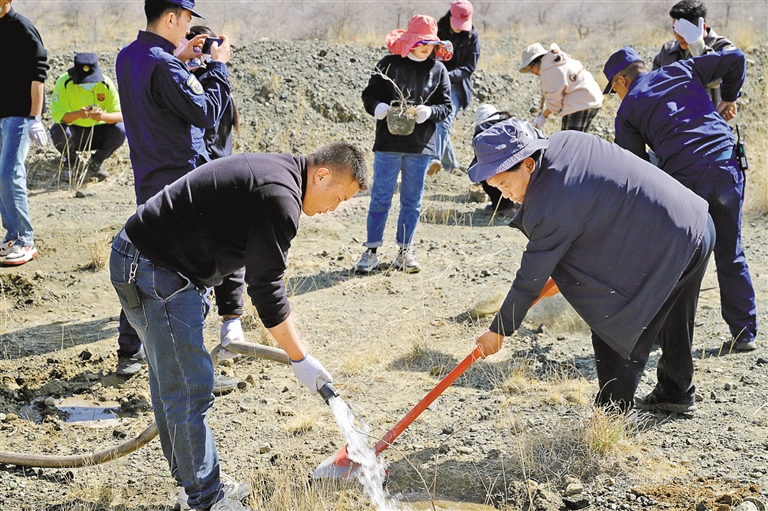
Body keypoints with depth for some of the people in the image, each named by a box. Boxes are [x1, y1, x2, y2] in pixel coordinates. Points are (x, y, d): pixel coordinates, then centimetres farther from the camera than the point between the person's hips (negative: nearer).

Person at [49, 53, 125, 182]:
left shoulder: (105, 83, -14)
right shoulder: (64, 83, -18)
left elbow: (119, 115, -16)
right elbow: (57, 114, -23)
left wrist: (104, 116, -39)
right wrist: (77, 114, -43)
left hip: (97, 132, 1)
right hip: (73, 132, -1)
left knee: (119, 131, -27)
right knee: (57, 131, -34)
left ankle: (95, 163, 1)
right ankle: (70, 161, 1)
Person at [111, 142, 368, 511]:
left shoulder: (274, 173, 13)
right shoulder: (280, 196, -19)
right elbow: (266, 287, -19)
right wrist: (300, 359, -11)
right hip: (155, 273, -11)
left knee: (171, 381, 19)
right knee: (190, 389, -5)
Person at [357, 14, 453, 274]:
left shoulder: (438, 70, 3)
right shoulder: (389, 64, -2)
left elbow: (446, 105, 4)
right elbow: (369, 95, 1)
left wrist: (429, 112, -17)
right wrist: (378, 107, -21)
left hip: (421, 146, 2)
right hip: (388, 144, -2)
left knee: (412, 201, 10)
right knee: (380, 198, 3)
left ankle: (405, 251, 21)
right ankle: (371, 251, 11)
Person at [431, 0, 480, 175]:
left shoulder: (472, 36, -4)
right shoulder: (437, 30, 0)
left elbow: (469, 67, -5)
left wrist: (448, 76, -21)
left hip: (456, 86, -3)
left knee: (444, 121, -22)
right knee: (436, 124, 7)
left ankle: (437, 159, -37)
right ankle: (450, 164, 23)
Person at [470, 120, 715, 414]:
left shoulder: (550, 208, -24)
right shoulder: (565, 141, 0)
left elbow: (532, 277, -16)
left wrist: (499, 330, -6)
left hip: (663, 252, -10)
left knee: (613, 334, -1)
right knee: (673, 324, 28)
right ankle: (676, 395, 47)